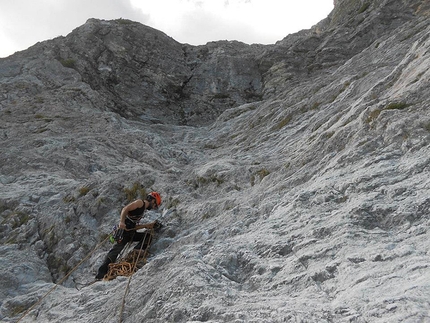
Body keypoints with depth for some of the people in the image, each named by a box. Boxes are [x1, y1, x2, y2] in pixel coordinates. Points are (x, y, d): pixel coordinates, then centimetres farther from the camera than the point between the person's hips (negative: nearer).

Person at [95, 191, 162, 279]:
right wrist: (122, 222, -29)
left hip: (131, 233, 9)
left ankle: (136, 252, -11)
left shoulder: (143, 209, 23)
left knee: (148, 235, 6)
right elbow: (125, 209, -15)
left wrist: (151, 224, 23)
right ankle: (101, 273, -14)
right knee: (117, 248, -16)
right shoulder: (140, 202, -1)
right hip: (124, 229, -9)